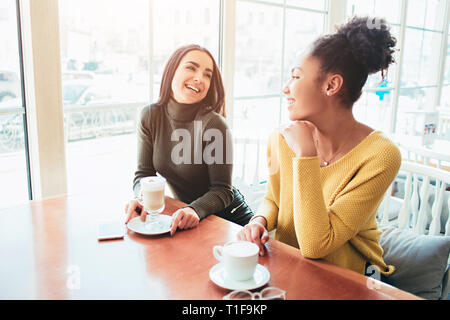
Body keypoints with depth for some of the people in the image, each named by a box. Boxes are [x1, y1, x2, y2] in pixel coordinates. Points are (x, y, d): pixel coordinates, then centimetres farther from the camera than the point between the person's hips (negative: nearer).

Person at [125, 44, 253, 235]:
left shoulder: (214, 124, -21)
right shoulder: (150, 116, -7)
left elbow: (222, 190, -17)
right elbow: (144, 174, -3)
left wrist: (195, 210, -36)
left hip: (228, 217, -5)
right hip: (186, 218, 5)